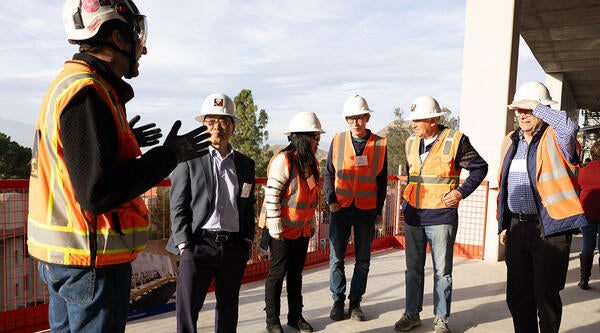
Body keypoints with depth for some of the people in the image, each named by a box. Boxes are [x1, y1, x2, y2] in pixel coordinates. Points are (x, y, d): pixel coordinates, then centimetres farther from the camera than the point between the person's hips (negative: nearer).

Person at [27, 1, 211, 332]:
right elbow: (98, 193, -26)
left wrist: (124, 142, 18)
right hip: (91, 259, -10)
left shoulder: (69, 83, 11)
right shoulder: (87, 92, -21)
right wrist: (168, 155, -19)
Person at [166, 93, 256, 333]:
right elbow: (178, 206, -3)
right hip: (199, 244, -4)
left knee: (229, 308, 16)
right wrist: (184, 246, -9)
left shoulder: (245, 164, 12)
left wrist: (247, 242, 8)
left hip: (235, 248, 4)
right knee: (187, 309, 1)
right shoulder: (189, 159, 0)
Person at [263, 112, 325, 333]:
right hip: (284, 229, -7)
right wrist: (275, 226, -19)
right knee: (278, 273, 5)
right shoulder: (283, 160, -19)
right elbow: (271, 194, -19)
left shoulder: (312, 162, 7)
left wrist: (312, 223, 17)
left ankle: (295, 315, 30)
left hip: (303, 229, 7)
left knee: (296, 272, 16)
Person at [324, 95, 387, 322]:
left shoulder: (380, 145, 0)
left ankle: (355, 301, 24)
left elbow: (382, 181, 5)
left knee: (363, 259, 9)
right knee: (336, 258, 5)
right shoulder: (338, 141, 0)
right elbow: (328, 174, 6)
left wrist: (379, 210, 5)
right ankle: (338, 301, 21)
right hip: (340, 209, 0)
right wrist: (331, 200, -7)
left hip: (367, 210, 0)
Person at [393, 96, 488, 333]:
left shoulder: (455, 140, -9)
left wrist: (461, 192, -11)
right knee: (413, 269, 13)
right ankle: (412, 314, 25)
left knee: (442, 271, 7)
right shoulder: (411, 142, 8)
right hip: (413, 216, 5)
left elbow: (479, 167, -2)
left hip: (441, 216, -5)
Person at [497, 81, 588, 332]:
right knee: (517, 295, 13)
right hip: (517, 228, 6)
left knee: (546, 295, 0)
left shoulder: (554, 139, -5)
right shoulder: (510, 141, 13)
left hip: (550, 228, -6)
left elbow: (569, 128, -33)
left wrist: (536, 106, -20)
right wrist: (504, 225, 16)